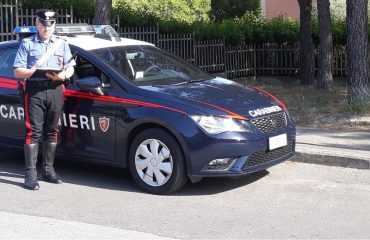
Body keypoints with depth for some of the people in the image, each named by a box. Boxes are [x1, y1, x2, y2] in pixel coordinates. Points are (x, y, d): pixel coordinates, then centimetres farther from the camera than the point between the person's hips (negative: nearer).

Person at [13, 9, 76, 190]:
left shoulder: (62, 44, 17)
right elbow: (17, 71, 1)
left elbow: (70, 67, 14)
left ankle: (48, 170, 15)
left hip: (56, 91, 3)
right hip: (35, 91, -3)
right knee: (33, 131, -8)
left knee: (52, 131, 6)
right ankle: (30, 174, -8)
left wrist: (63, 75, -9)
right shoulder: (27, 44, 8)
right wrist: (33, 70, -18)